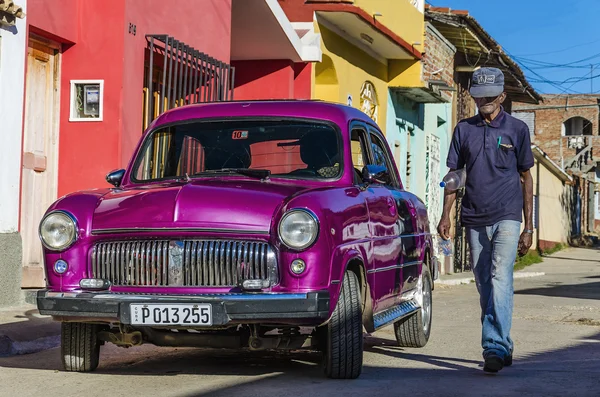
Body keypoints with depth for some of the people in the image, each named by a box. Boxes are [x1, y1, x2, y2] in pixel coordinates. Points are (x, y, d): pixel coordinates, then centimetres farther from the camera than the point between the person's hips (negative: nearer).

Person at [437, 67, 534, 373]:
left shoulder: (517, 129, 4)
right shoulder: (464, 129, 9)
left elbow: (526, 177, 7)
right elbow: (454, 174, 12)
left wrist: (529, 227, 3)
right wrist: (446, 215, 0)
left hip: (507, 218, -3)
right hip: (474, 220, 3)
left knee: (500, 279, -18)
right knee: (484, 286, 8)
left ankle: (495, 346, -24)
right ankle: (502, 347, 19)